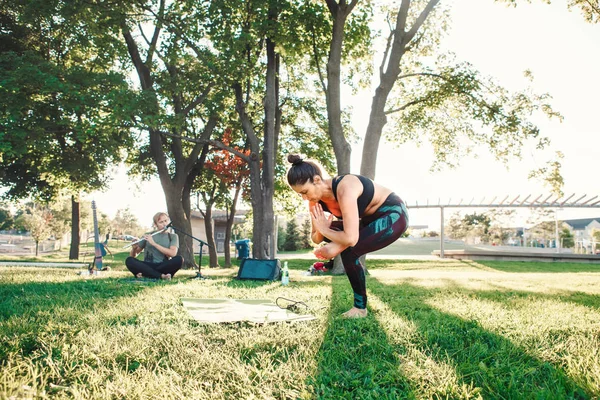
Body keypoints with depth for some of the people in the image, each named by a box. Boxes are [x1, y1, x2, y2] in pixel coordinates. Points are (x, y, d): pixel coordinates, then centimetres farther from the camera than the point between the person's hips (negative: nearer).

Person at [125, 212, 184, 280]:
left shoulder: (173, 236, 10)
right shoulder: (148, 236, 12)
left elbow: (173, 254, -10)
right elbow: (133, 256, 14)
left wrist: (154, 243, -14)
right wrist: (134, 248, -9)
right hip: (148, 266, 1)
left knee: (179, 259, -31)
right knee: (129, 260, -26)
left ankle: (146, 274, -24)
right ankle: (161, 276, -30)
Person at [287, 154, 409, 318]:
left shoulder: (344, 188, -35)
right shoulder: (315, 200, -10)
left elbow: (350, 238, -40)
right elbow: (315, 237, -1)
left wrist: (324, 229, -24)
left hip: (394, 215, -9)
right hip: (371, 218, 9)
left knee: (349, 252, -20)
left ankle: (360, 307, -5)